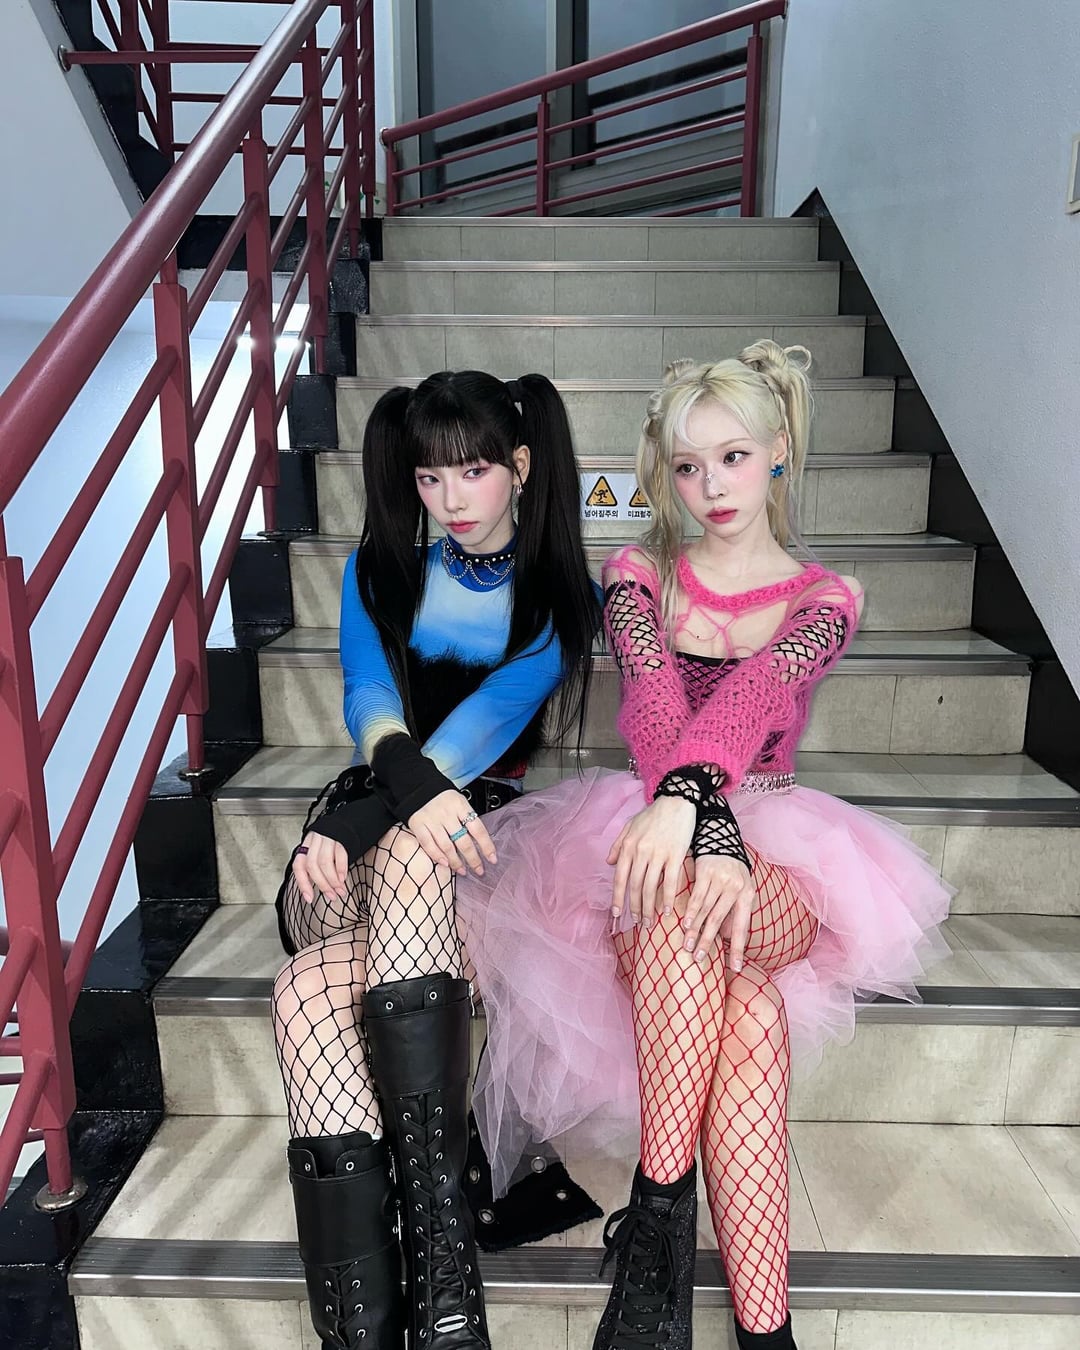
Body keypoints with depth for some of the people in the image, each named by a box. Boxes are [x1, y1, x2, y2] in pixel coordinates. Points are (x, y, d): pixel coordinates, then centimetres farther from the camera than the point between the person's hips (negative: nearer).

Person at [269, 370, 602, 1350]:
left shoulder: (561, 591, 8)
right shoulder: (379, 573, 15)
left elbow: (500, 708, -11)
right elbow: (369, 696, -5)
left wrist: (359, 822, -26)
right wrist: (409, 776, -31)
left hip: (489, 824, -2)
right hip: (378, 810, 2)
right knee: (313, 988, -33)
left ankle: (436, 1236, -38)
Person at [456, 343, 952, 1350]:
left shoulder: (825, 600, 7)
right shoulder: (637, 576, 8)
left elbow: (751, 692, -19)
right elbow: (657, 712, -13)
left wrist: (685, 795, -40)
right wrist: (711, 830, -33)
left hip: (776, 869, 0)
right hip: (653, 848, 1)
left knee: (683, 897, -39)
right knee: (753, 1015, -35)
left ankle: (658, 1205, -31)